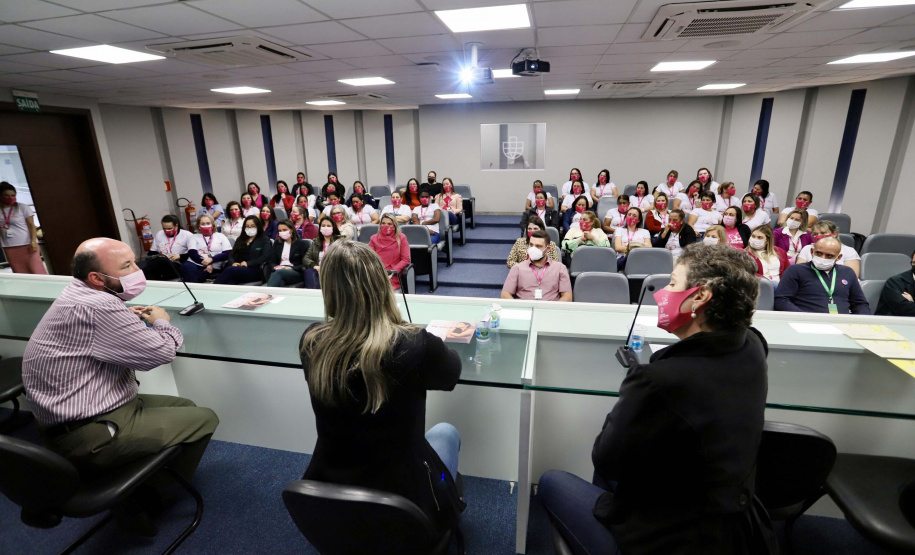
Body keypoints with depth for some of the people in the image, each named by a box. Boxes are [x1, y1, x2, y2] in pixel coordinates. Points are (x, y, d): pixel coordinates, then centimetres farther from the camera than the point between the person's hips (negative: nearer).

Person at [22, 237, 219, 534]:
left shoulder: (76, 297, 7)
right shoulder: (98, 307, -27)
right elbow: (162, 352, -20)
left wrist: (129, 320, 7)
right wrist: (162, 322, 0)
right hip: (91, 435, -10)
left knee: (185, 407, 18)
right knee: (205, 418, -3)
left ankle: (140, 492, 22)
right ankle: (142, 503, 13)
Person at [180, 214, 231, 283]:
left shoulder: (221, 236, 19)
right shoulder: (195, 237, 22)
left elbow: (228, 253, 5)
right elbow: (192, 253, 4)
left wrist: (211, 259, -11)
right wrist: (206, 264, -12)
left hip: (213, 268, -1)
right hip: (195, 264, 2)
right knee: (187, 266, -35)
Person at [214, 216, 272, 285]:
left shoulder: (265, 240, 12)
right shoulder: (240, 240, 28)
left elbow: (265, 257, -3)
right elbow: (231, 255, 21)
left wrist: (248, 263, -13)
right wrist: (233, 263, -3)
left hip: (255, 271, -4)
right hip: (238, 269, 4)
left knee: (229, 270, -32)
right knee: (230, 279, -34)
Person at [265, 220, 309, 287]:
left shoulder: (301, 243, 8)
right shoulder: (277, 243, 23)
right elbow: (272, 262, 20)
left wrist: (292, 268, -14)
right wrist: (276, 267, -4)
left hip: (297, 273, -4)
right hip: (279, 271, 4)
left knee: (279, 273, -38)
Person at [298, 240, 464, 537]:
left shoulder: (311, 342, -17)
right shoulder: (414, 345, -28)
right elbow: (452, 371, -4)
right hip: (405, 495, -3)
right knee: (446, 432, 28)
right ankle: (449, 503, 52)